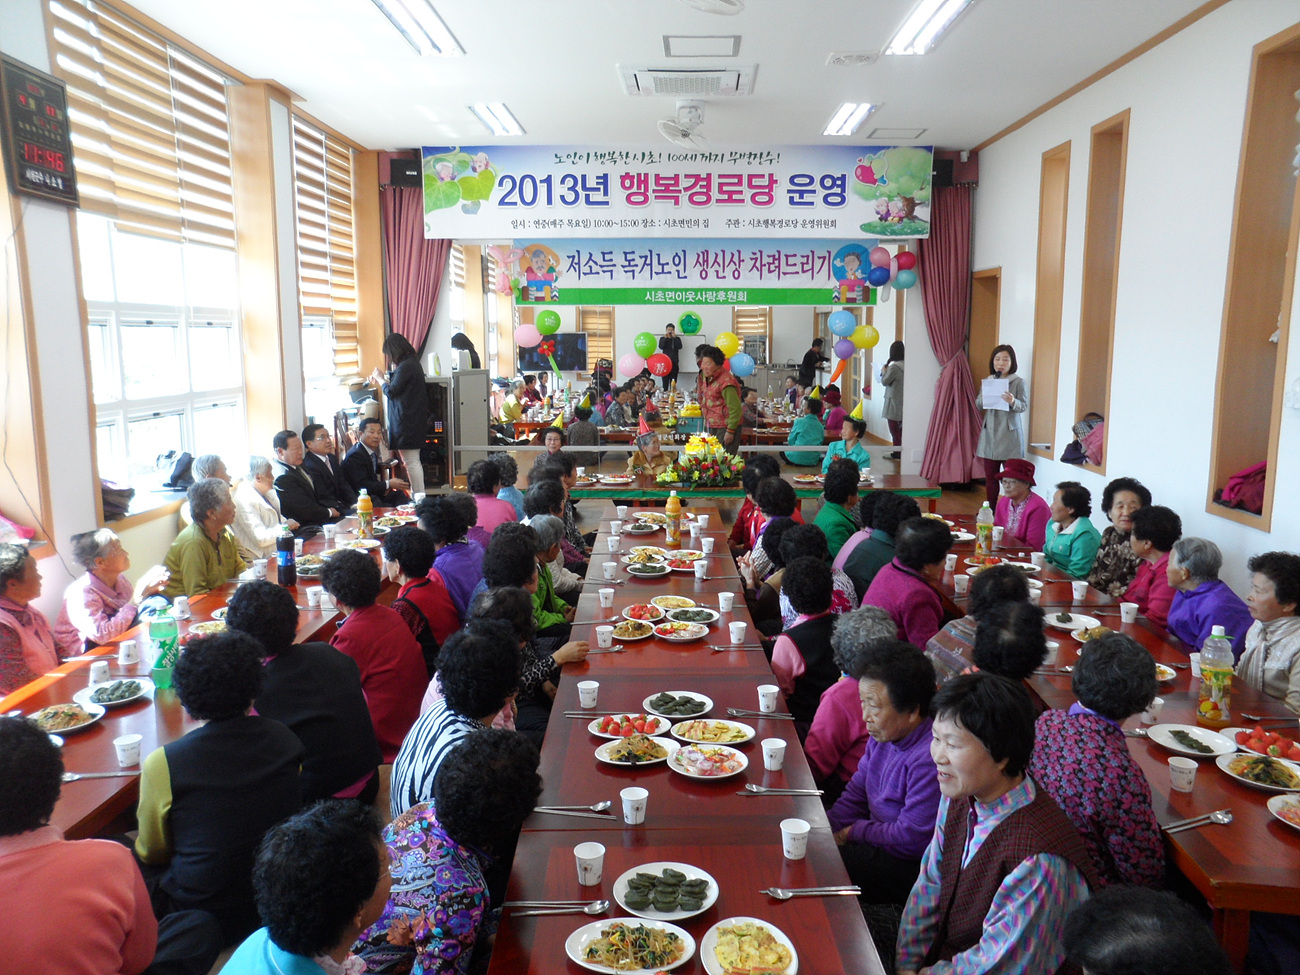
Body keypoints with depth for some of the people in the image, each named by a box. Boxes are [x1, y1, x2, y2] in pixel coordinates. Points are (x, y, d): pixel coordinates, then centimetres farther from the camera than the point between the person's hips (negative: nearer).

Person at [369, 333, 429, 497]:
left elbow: (391, 391, -14)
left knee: (411, 462, -7)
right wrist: (382, 381, 25)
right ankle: (418, 496, 18)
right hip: (415, 420, 10)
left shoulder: (405, 366, -17)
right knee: (413, 461, 14)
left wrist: (380, 378, 2)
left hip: (406, 420, -10)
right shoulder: (412, 363, 14)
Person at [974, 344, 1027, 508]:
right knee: (990, 475, 9)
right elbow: (979, 404, 11)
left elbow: (1024, 405, -8)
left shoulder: (1018, 382, -2)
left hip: (1009, 434, -4)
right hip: (989, 433, 5)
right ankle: (991, 511, 17)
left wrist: (1013, 402, -28)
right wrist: (984, 398, -11)